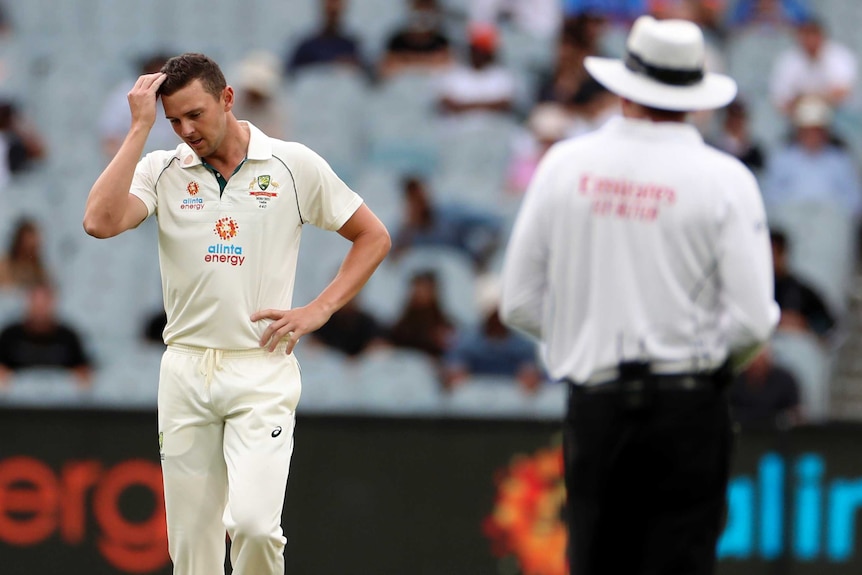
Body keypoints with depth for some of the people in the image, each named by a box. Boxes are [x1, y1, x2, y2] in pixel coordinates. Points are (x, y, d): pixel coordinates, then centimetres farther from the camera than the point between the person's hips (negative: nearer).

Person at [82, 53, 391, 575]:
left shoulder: (294, 165, 2)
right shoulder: (162, 170, 5)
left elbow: (374, 237, 11)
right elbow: (101, 222, -15)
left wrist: (318, 311, 0)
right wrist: (140, 128, -11)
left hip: (263, 371, -2)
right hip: (185, 370, 2)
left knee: (253, 523, -19)